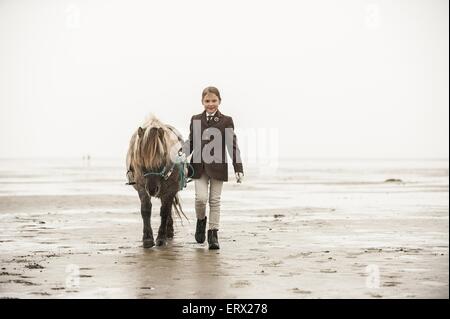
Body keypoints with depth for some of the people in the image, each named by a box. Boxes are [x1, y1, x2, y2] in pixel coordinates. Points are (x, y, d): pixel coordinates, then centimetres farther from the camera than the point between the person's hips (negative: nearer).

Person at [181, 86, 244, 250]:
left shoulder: (226, 121, 1)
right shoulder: (195, 120, 8)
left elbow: (232, 145, 0)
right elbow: (190, 142, 13)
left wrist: (238, 168, -6)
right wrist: (181, 154, -8)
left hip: (218, 167, -1)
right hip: (199, 167, 1)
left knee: (215, 200, 3)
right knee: (201, 198, -10)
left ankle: (213, 234, 11)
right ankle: (201, 220, 20)